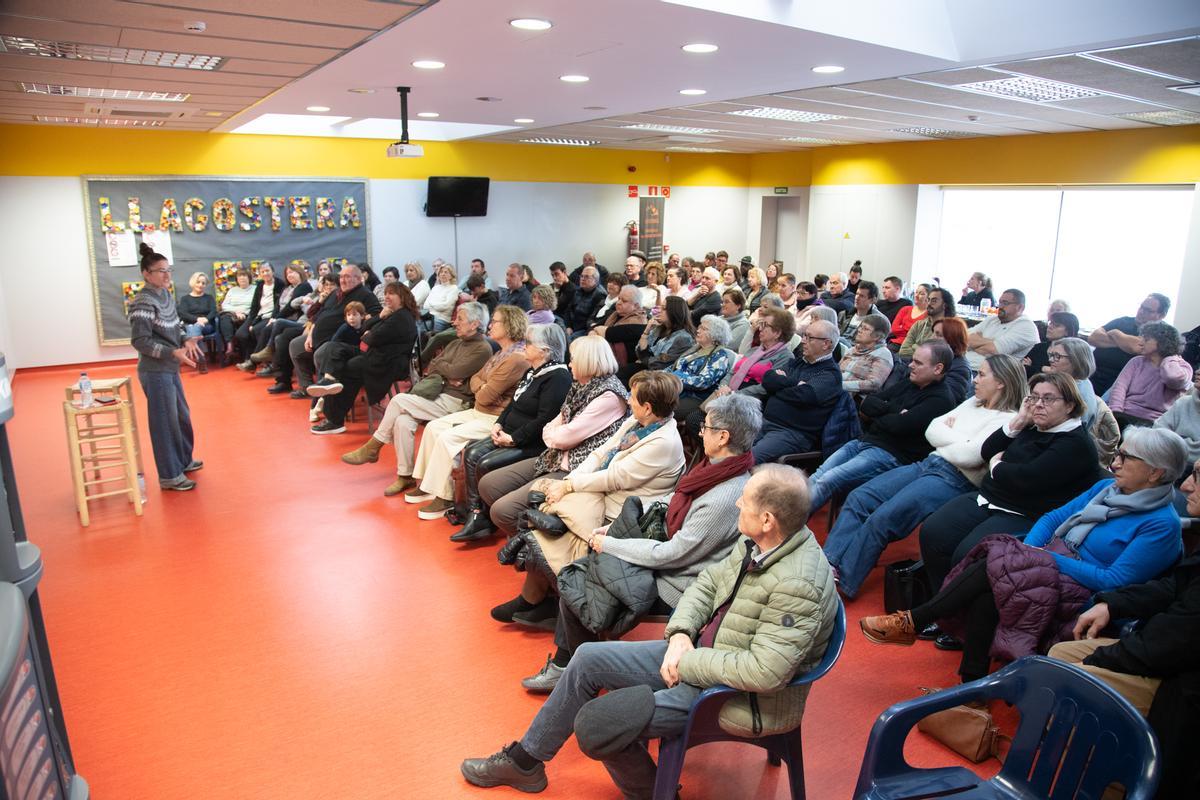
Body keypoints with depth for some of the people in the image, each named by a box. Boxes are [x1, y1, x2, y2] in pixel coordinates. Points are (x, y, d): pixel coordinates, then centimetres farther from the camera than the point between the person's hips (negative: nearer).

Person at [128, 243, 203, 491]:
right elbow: (139, 341, -20)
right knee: (165, 422, 0)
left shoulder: (166, 296, 7)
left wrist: (186, 341, -3)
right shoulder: (143, 303, -18)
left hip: (170, 368, 9)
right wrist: (174, 353, -26)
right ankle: (170, 475, 12)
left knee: (182, 416, 21)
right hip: (155, 371, -9)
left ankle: (183, 460, 39)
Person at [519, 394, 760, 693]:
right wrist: (614, 528, 4)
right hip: (665, 560, 9)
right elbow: (668, 510, 10)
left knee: (573, 588, -4)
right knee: (573, 575, 8)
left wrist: (608, 544, -14)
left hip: (674, 590, -9)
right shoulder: (716, 468, -2)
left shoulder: (725, 499, -31)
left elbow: (671, 554, -25)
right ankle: (562, 664, 20)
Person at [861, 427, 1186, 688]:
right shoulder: (1107, 488, 14)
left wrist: (1052, 559, -15)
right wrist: (1029, 548, -4)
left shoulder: (1162, 524, -9)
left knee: (990, 569, -26)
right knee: (985, 592, -26)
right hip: (1049, 561, 6)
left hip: (1081, 591, -6)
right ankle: (972, 687, -21)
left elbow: (1114, 581, -16)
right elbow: (1053, 518, 15)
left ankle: (911, 623, -17)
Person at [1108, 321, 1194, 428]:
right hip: (1124, 415, 4)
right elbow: (1120, 386, 3)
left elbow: (1172, 377, -22)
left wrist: (1170, 357, 0)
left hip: (1151, 422, -3)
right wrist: (1115, 412, -15)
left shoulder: (1182, 367, 5)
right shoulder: (1136, 361, 18)